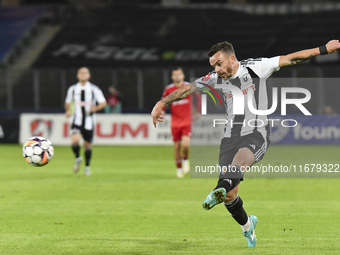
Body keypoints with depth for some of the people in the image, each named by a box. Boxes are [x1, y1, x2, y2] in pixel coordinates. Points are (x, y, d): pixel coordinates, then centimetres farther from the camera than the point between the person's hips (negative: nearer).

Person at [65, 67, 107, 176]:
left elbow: (103, 103, -1)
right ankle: (77, 158, 5)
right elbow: (68, 102, 18)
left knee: (87, 144, 5)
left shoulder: (94, 89, -3)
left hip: (89, 121, 0)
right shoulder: (73, 89, 4)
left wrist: (95, 108, -20)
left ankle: (87, 166, 25)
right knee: (75, 140, -23)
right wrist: (68, 111, -1)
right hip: (77, 121, 0)